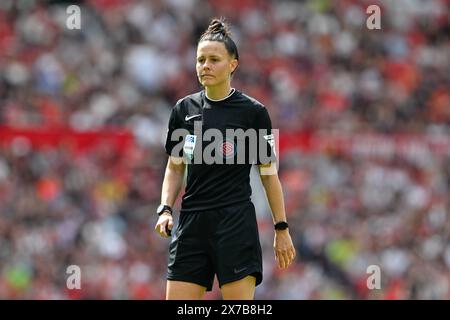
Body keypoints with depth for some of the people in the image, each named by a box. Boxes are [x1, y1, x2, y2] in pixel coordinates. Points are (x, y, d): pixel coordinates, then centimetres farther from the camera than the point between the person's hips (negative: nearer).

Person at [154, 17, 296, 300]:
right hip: (192, 224, 4)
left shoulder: (253, 112, -2)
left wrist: (281, 228, 1)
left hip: (236, 223, -4)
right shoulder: (184, 109, 9)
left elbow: (269, 173, 3)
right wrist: (165, 209, 1)